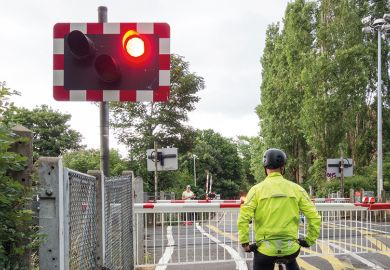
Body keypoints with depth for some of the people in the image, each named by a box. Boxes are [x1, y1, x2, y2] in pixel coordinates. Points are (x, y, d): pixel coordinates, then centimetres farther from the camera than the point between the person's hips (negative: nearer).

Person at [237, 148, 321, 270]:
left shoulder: (257, 189, -6)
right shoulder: (296, 188, -1)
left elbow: (243, 219, -15)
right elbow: (314, 217, -3)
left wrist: (245, 243, -4)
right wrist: (309, 240, 9)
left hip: (265, 250, -2)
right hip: (290, 249, 2)